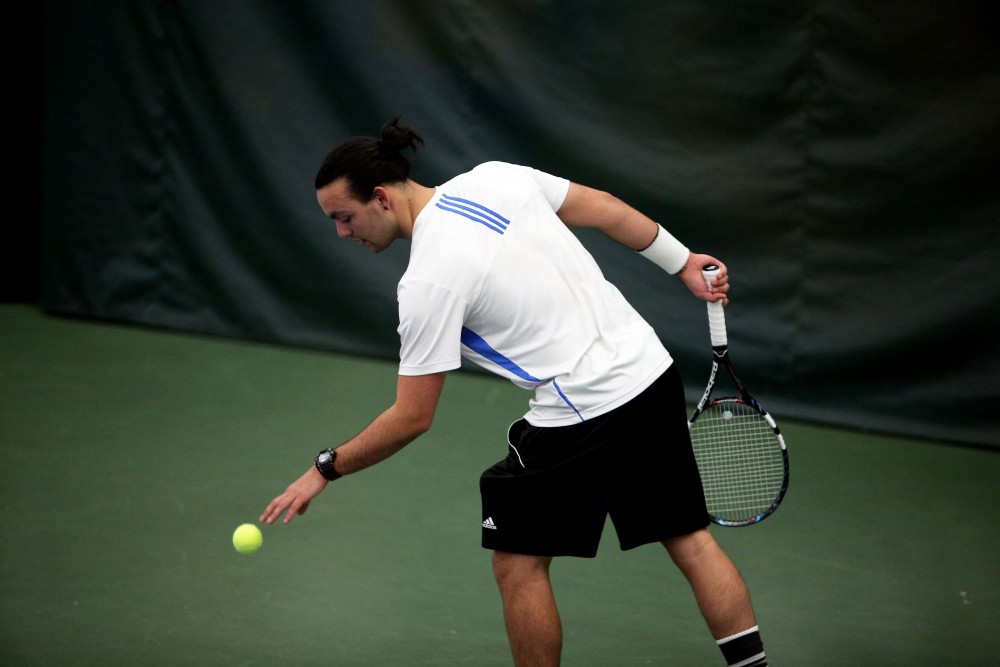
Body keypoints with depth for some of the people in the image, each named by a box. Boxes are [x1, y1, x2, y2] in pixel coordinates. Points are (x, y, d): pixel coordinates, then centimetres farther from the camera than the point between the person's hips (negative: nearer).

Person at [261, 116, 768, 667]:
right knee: (689, 539, 14)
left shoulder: (428, 281, -17)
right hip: (652, 371, 8)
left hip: (583, 412, -8)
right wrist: (684, 263, 20)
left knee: (518, 563, 9)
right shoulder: (493, 177, 1)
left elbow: (412, 418, -13)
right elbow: (604, 208, 10)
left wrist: (325, 469, -2)